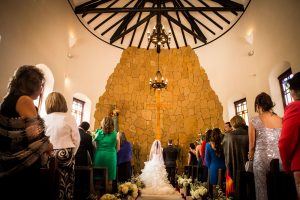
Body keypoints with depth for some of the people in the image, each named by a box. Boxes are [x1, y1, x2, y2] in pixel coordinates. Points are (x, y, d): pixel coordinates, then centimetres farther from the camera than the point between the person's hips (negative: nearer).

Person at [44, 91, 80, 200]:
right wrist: (72, 154, 8)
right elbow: (76, 139, -6)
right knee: (67, 183, 9)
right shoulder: (69, 117, -7)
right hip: (66, 155, -2)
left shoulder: (45, 119, -3)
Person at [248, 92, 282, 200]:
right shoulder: (280, 120, 5)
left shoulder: (254, 121, -5)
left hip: (262, 158, -4)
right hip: (279, 158, 4)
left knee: (262, 190, 6)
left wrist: (250, 157, 14)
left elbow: (252, 144, -2)